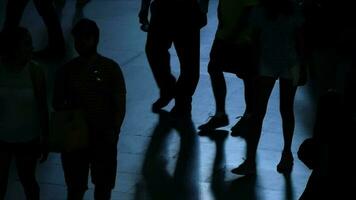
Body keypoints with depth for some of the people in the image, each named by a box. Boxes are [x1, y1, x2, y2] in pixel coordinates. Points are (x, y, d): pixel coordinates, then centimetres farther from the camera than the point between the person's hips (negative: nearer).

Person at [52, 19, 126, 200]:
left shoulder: (111, 68, -8)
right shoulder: (66, 70, -3)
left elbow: (120, 105, -5)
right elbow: (57, 103, 5)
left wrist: (114, 132, -16)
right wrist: (69, 109, -16)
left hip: (103, 136, -1)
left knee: (103, 184, 14)